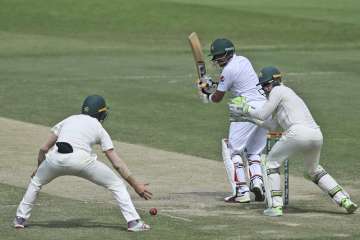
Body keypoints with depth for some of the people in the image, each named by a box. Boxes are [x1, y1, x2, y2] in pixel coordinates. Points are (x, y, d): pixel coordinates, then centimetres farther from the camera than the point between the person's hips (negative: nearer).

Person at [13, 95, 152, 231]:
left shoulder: (67, 120, 30)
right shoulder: (100, 129, 23)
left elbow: (44, 149, 28)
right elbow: (117, 164, 17)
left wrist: (38, 168, 44)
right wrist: (135, 185, 21)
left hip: (56, 158, 3)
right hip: (82, 159, -2)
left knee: (36, 181, 32)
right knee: (116, 184, 13)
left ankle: (20, 219, 31)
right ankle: (133, 222, 2)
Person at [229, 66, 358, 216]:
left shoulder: (278, 91, 6)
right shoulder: (286, 92, 33)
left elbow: (262, 115, 2)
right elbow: (273, 125, 31)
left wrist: (245, 109, 18)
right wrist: (248, 117, 31)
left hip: (298, 132, -8)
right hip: (317, 135, 8)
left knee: (272, 162, 10)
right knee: (314, 170, 29)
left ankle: (276, 206, 0)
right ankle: (344, 199, 16)